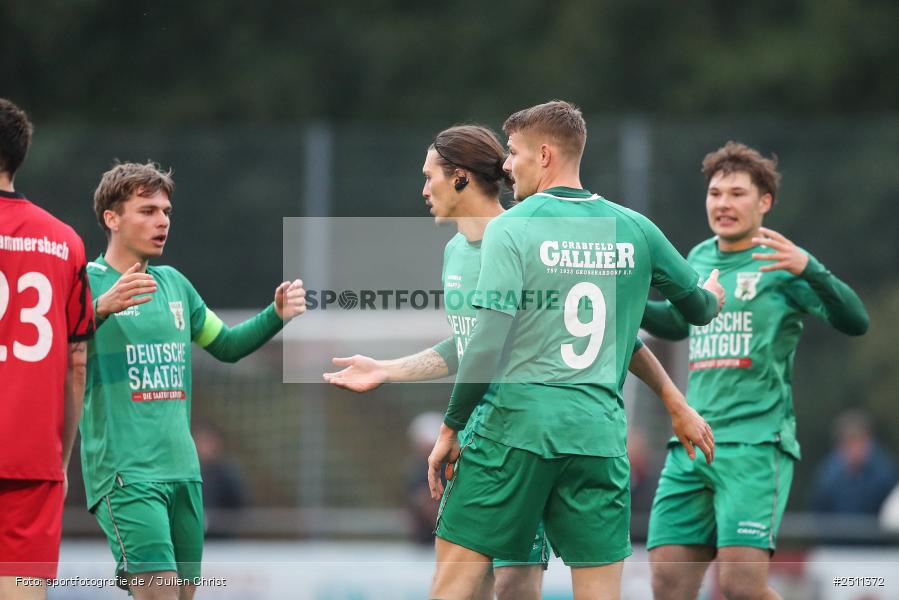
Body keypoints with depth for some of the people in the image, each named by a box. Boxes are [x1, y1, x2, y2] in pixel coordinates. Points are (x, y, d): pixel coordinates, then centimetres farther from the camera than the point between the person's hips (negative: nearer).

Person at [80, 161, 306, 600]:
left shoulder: (174, 283, 16)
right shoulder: (88, 282, -6)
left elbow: (227, 345, 29)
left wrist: (276, 315, 12)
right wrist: (103, 307, -38)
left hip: (182, 467, 7)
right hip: (125, 474, -7)